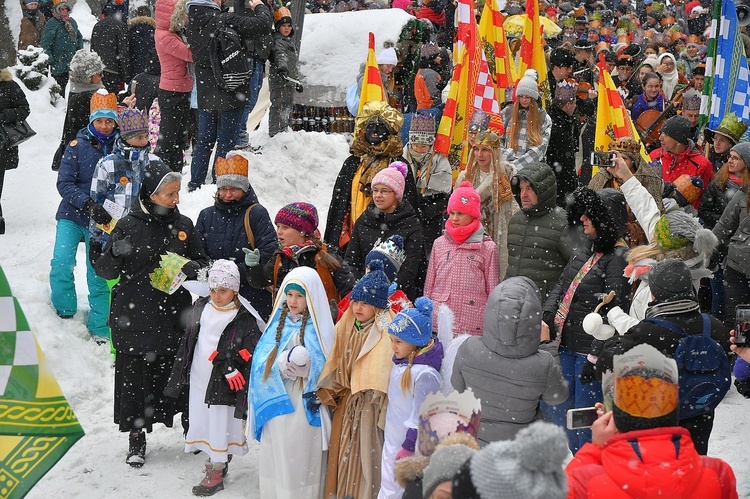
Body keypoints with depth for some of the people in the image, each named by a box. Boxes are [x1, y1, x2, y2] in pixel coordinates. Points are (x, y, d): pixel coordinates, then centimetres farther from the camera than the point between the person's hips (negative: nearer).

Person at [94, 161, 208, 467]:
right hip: (134, 318, -2)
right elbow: (105, 271, -2)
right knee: (134, 379, 1)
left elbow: (202, 263, 14)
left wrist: (194, 267, -9)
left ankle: (190, 424, 27)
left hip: (175, 316, 2)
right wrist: (114, 253, -24)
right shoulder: (128, 226, -4)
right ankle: (136, 436, 14)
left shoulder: (183, 225, 6)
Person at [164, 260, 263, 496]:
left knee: (220, 425, 1)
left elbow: (250, 355, -15)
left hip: (223, 385, -6)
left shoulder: (245, 319, -14)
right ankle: (212, 461, 32)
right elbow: (187, 342, 10)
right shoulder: (201, 308, 4)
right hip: (198, 380, 6)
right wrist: (179, 375, 7)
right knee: (203, 422, 15)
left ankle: (216, 472, 13)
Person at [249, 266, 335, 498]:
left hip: (304, 407, -4)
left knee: (301, 462, 0)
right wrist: (283, 363, -19)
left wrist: (305, 366, -27)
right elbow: (261, 361, 2)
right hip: (276, 403, 4)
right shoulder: (279, 322, 8)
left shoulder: (318, 326, -4)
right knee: (275, 460, 11)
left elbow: (323, 368, -7)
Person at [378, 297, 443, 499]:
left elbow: (421, 417, -22)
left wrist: (409, 448, -16)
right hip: (392, 440, 9)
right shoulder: (401, 361, 2)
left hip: (409, 444, -9)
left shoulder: (425, 374, -26)